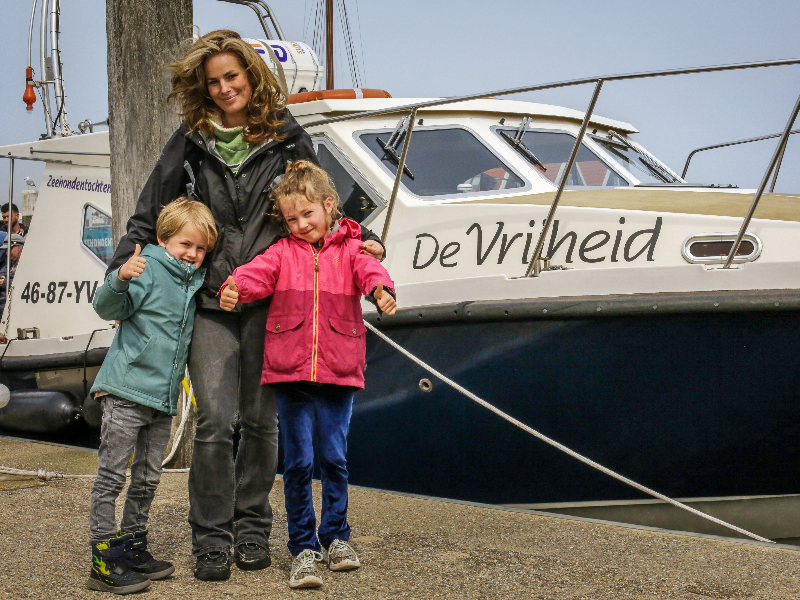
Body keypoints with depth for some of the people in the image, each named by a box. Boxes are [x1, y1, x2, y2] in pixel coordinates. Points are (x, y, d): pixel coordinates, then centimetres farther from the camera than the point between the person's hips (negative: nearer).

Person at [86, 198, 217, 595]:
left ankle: (133, 548, 25)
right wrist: (120, 280, -35)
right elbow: (109, 308, -19)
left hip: (163, 398, 8)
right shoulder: (149, 269, -9)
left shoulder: (196, 281, 13)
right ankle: (105, 562, 0)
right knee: (111, 476, -3)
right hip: (126, 390, -7)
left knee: (147, 479, 14)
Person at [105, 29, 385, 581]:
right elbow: (148, 219, 10)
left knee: (261, 421, 7)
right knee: (216, 421, -8)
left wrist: (363, 238, 3)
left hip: (270, 301, 1)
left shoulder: (287, 137, 7)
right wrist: (123, 271, -2)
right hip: (210, 303, 0)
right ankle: (212, 540, 5)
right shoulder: (190, 143, 7)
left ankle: (252, 529, 22)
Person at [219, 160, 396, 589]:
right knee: (298, 461, 1)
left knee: (334, 458, 7)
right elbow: (258, 272, -10)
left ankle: (336, 537, 26)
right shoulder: (284, 252, 9)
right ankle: (304, 549, 11)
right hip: (290, 369, 0)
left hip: (338, 371, 0)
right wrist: (234, 289, -33)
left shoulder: (348, 248, 7)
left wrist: (381, 289, -37)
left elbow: (368, 269, -13)